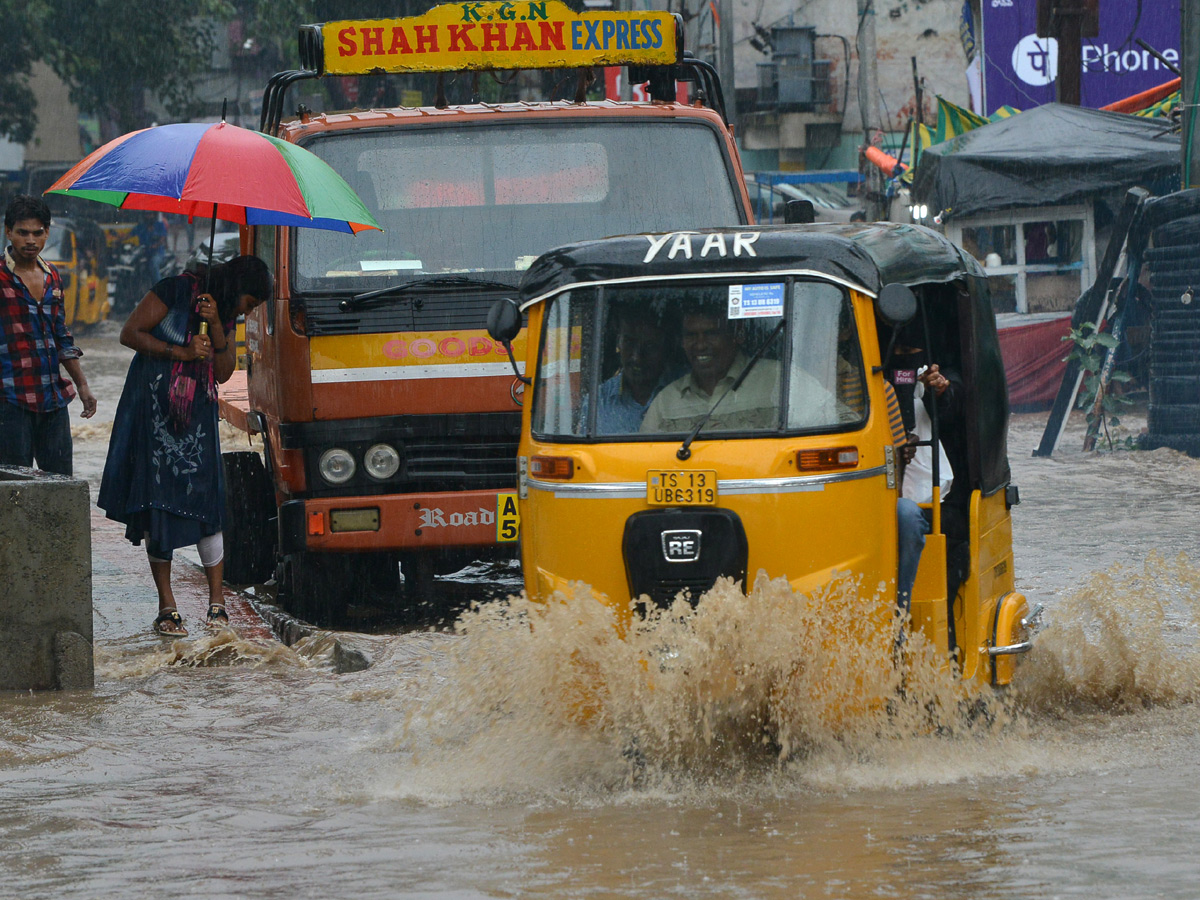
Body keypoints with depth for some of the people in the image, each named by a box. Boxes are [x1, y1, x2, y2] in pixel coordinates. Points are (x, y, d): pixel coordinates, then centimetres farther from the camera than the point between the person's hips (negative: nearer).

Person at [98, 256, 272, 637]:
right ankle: (166, 605, 2)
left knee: (207, 502, -4)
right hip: (155, 411, -5)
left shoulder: (225, 314, 12)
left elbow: (223, 373, 4)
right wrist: (181, 353, -14)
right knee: (158, 503, -3)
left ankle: (216, 601, 3)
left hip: (198, 416, 5)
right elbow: (130, 334, -9)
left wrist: (216, 328, -10)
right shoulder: (176, 291, -7)